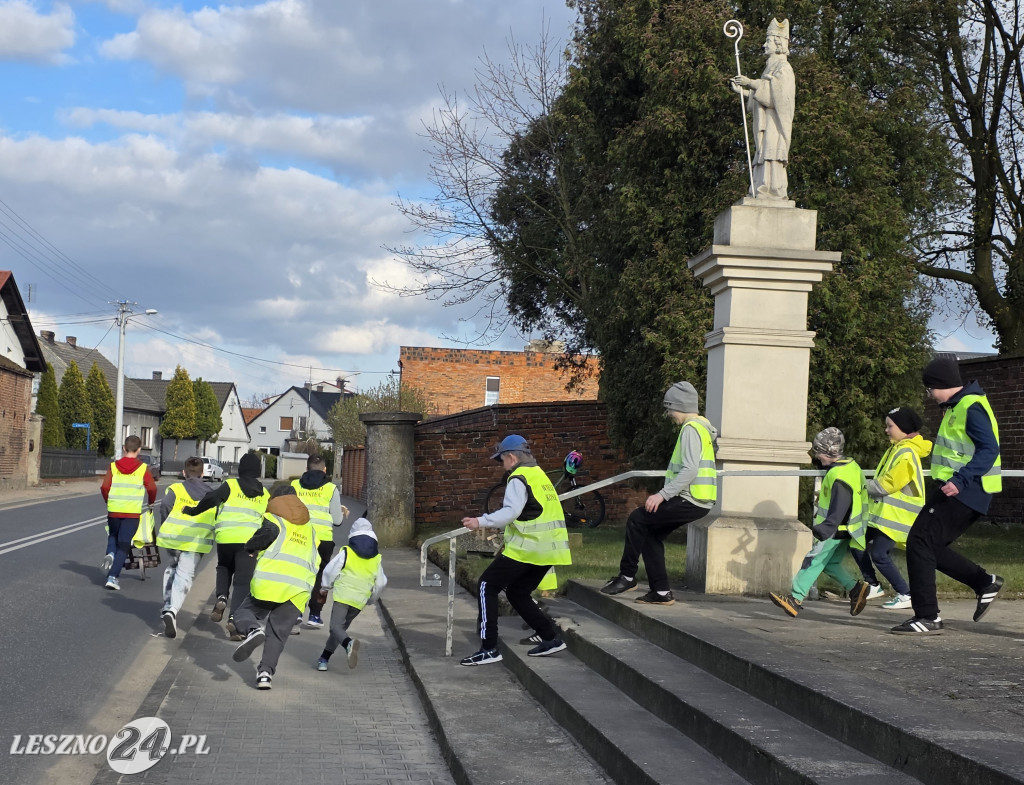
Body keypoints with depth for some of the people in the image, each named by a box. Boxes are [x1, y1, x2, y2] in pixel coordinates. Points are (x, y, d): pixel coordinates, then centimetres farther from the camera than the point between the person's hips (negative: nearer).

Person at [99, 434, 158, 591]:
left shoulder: (113, 466, 4)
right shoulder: (142, 468, -1)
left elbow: (104, 487, -1)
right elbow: (152, 488, -2)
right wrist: (151, 502, 20)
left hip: (114, 510, 2)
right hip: (132, 512, -2)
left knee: (113, 536, 27)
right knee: (124, 545, 2)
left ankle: (110, 553, -2)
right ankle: (113, 577, -6)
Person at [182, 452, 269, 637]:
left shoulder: (231, 485, 4)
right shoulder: (264, 494, 14)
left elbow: (211, 499, -11)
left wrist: (194, 511, 0)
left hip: (225, 536, 0)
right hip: (250, 539, 0)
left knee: (224, 568, 27)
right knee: (242, 580, 2)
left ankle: (221, 597, 2)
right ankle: (234, 618, -14)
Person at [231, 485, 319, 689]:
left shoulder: (274, 518, 12)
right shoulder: (310, 530, 29)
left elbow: (269, 532, -11)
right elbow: (317, 562, 23)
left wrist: (249, 548, 3)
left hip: (270, 579, -4)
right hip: (299, 587, 4)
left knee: (245, 611, 11)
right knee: (278, 633, 9)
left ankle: (252, 629, -21)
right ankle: (266, 672, -6)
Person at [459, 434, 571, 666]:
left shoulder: (518, 478, -9)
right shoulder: (540, 475, 20)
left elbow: (511, 511, -23)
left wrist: (481, 521, -22)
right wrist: (499, 527, 26)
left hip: (526, 547, -9)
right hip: (547, 549, 9)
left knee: (488, 586, -3)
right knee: (517, 593, 19)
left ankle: (489, 648, -8)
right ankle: (551, 638, 14)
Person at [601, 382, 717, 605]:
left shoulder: (691, 429, -14)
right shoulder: (700, 427, 18)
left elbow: (690, 470, -24)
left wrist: (663, 494, -23)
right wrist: (666, 494, 18)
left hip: (691, 501, -10)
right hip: (697, 501, 10)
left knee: (637, 519, -7)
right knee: (651, 534, 13)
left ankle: (627, 576, 1)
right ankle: (661, 592, 12)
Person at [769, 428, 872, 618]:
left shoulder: (839, 475, -23)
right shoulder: (850, 465, 8)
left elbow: (839, 508, -31)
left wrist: (825, 529, -37)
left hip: (835, 531, -10)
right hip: (843, 530, 10)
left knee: (814, 561, -7)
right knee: (831, 562, 17)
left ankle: (796, 598, -7)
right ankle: (856, 588, 7)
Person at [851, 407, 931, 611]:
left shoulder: (906, 454, -18)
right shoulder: (896, 449, 14)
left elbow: (886, 485, -21)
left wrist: (864, 485, -10)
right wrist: (870, 486, 2)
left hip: (896, 517, -10)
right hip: (883, 512, 10)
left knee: (879, 554, -13)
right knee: (858, 545, 9)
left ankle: (906, 595, -2)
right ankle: (873, 586, 21)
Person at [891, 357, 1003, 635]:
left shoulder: (971, 407, -15)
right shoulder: (957, 406, 18)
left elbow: (989, 449, -24)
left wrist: (961, 480, -34)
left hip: (963, 493, -11)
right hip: (954, 490, 11)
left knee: (920, 543, -13)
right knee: (930, 546, 12)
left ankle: (927, 617, -11)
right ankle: (985, 582, 22)